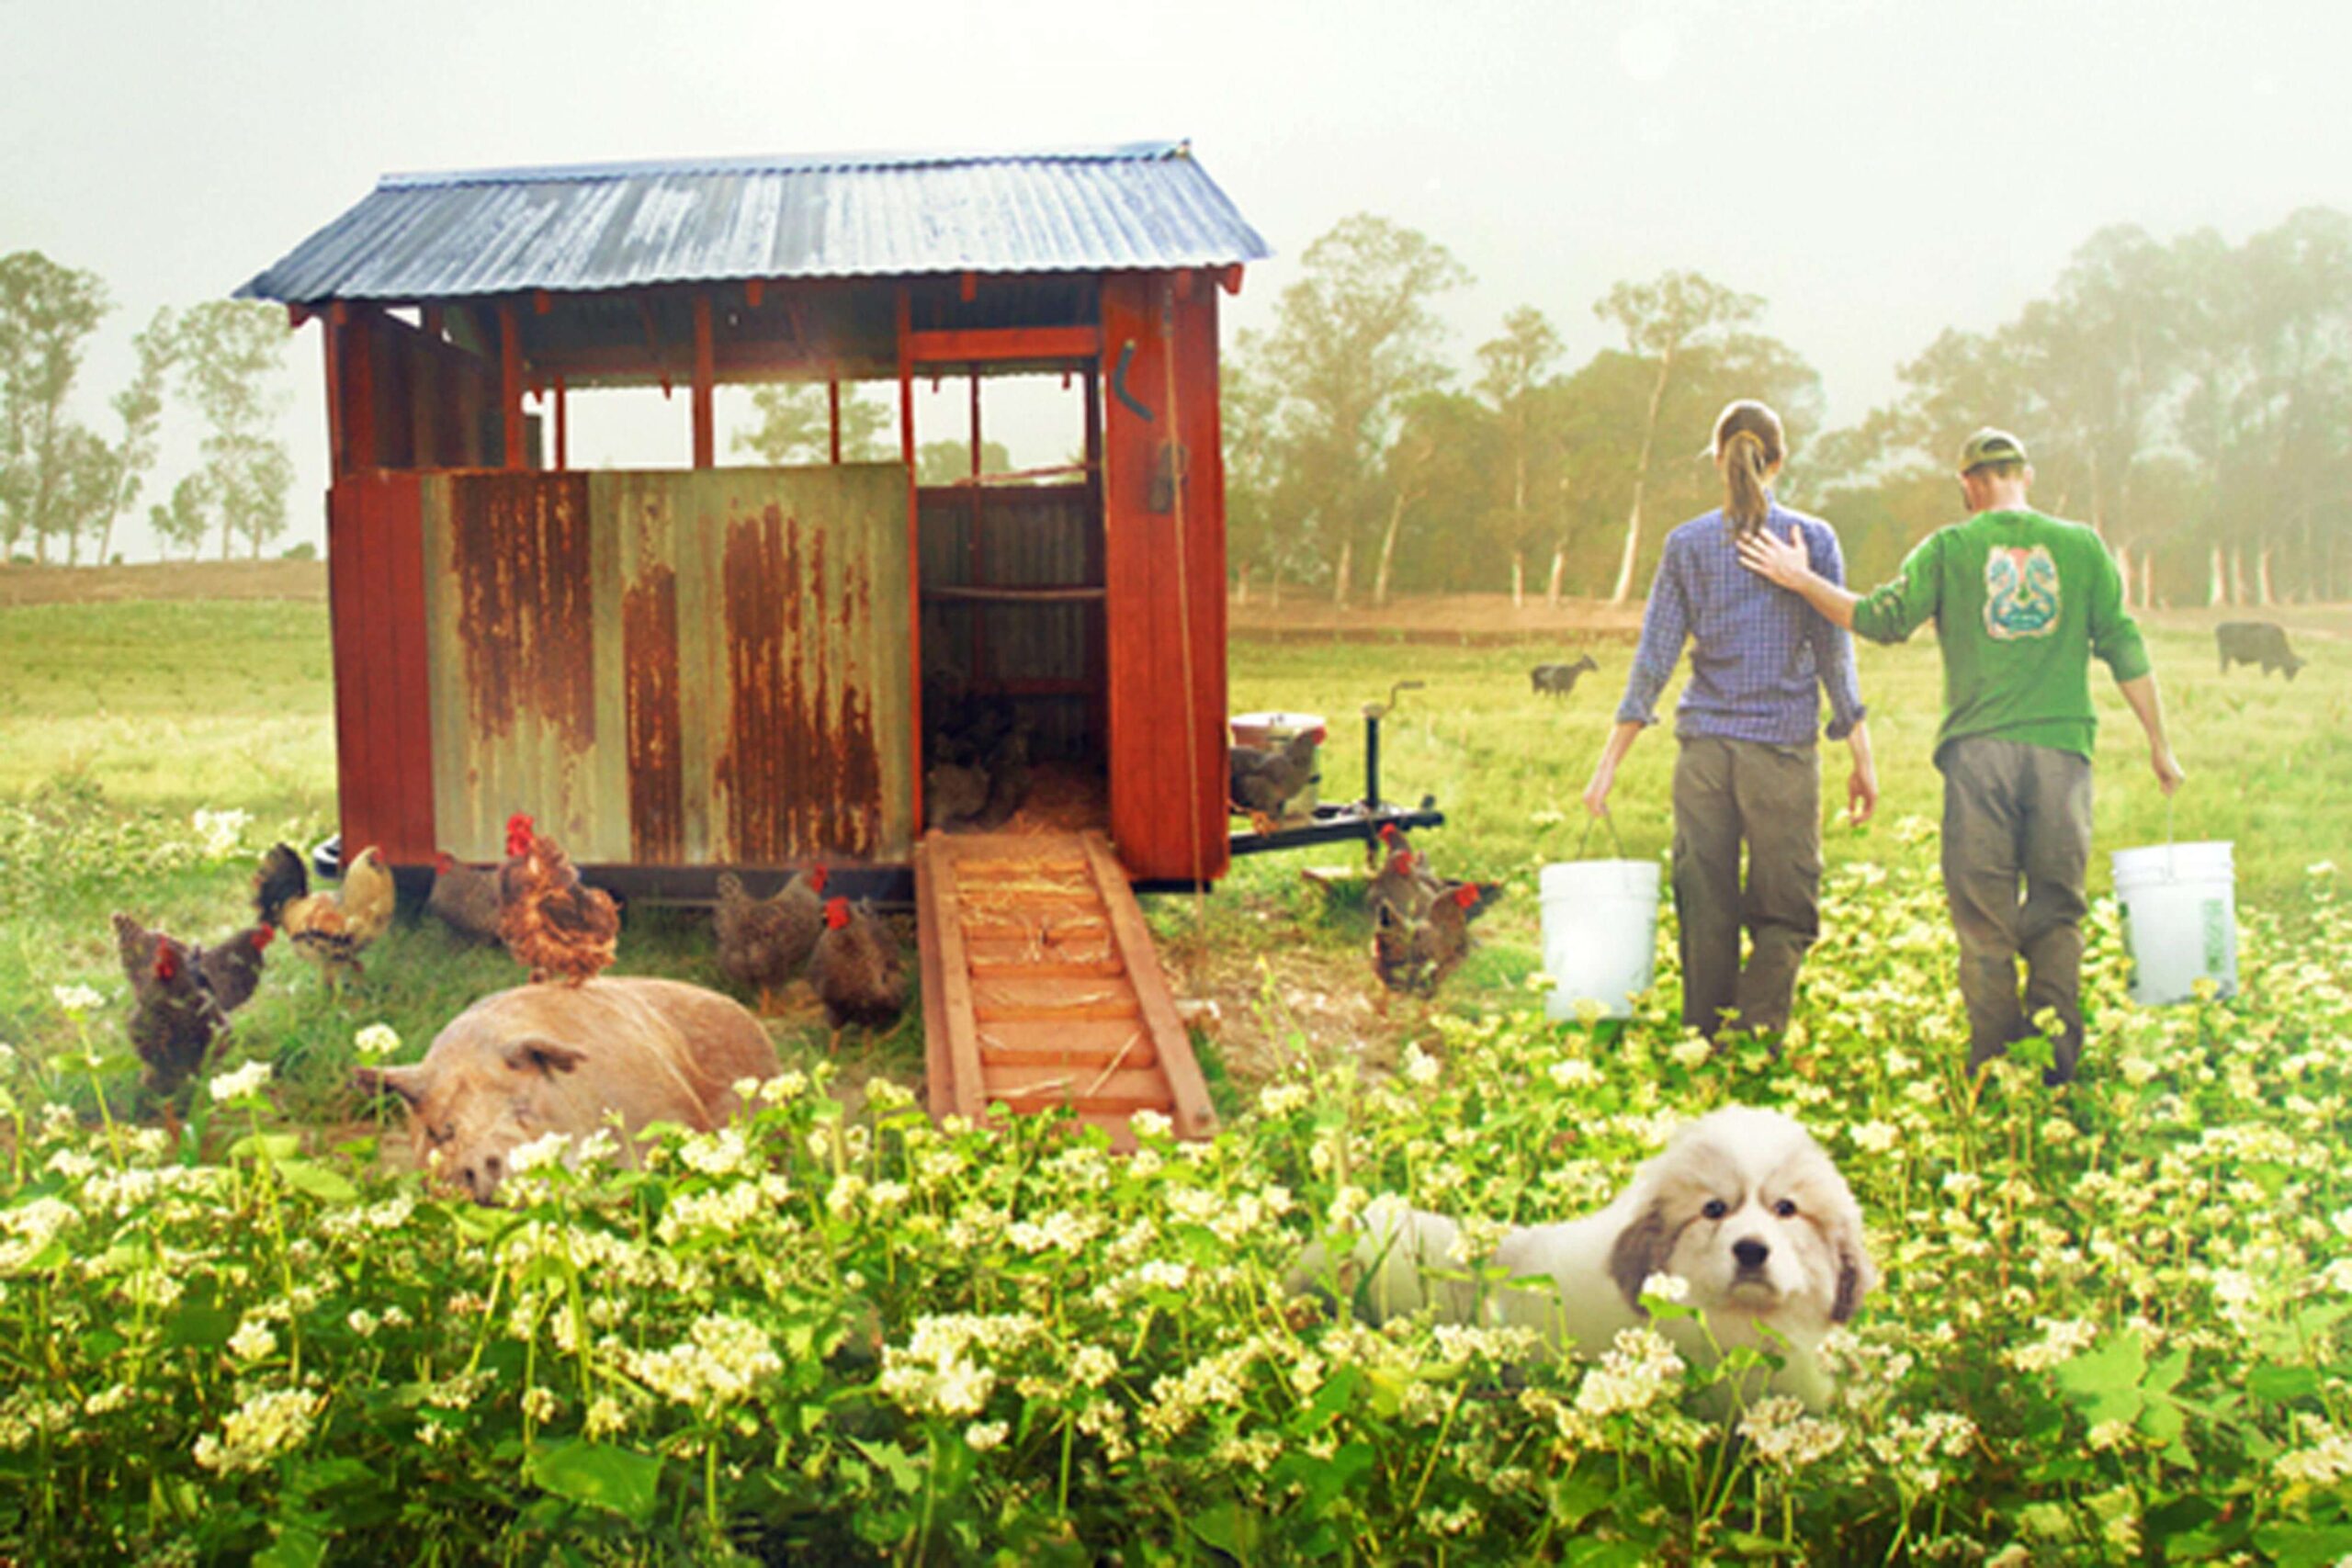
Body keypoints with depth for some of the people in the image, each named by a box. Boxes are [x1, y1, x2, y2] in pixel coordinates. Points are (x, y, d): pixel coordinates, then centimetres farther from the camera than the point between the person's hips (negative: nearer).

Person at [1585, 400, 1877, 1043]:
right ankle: (1757, 1038, -11)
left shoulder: (1687, 544, 3)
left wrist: (1608, 765, 5)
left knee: (1705, 914, 9)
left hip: (1703, 748, 2)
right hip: (1783, 749, -2)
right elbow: (1836, 655, -1)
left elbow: (1652, 660, 1)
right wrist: (1862, 760, 6)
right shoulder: (1813, 538, 0)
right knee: (1785, 912, 5)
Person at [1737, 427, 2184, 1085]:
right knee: (2057, 911, 9)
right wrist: (2159, 743, 15)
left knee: (1984, 918, 4)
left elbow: (1884, 618, -3)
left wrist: (1802, 580, 7)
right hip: (2062, 748, 1)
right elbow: (2124, 648, 8)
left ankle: (1994, 1071, 5)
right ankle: (2055, 1063, 5)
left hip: (1978, 747, -1)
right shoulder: (2082, 545, 9)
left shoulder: (1949, 548, 3)